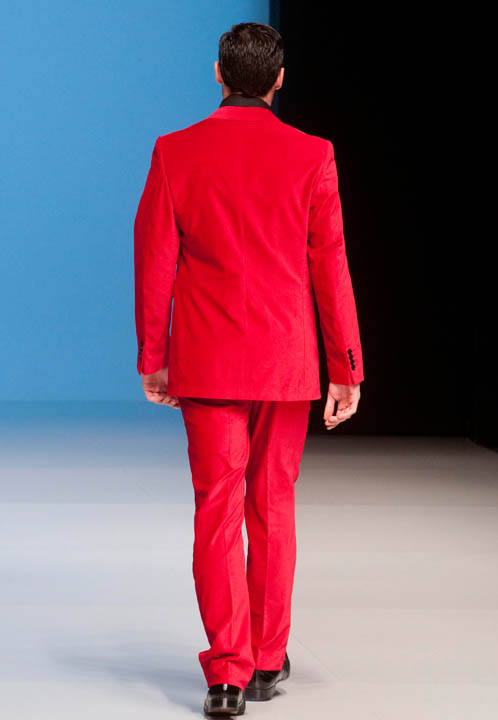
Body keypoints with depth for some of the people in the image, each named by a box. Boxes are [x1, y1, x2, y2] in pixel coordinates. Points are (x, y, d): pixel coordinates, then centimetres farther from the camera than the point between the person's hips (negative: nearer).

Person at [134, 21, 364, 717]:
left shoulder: (174, 153, -4)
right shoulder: (311, 156, -6)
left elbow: (155, 264, -2)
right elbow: (330, 267, -6)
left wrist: (152, 358, 8)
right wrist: (346, 369, 0)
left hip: (207, 364, 0)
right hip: (286, 362, 0)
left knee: (217, 510, 2)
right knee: (273, 509, 13)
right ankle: (268, 661, 21)